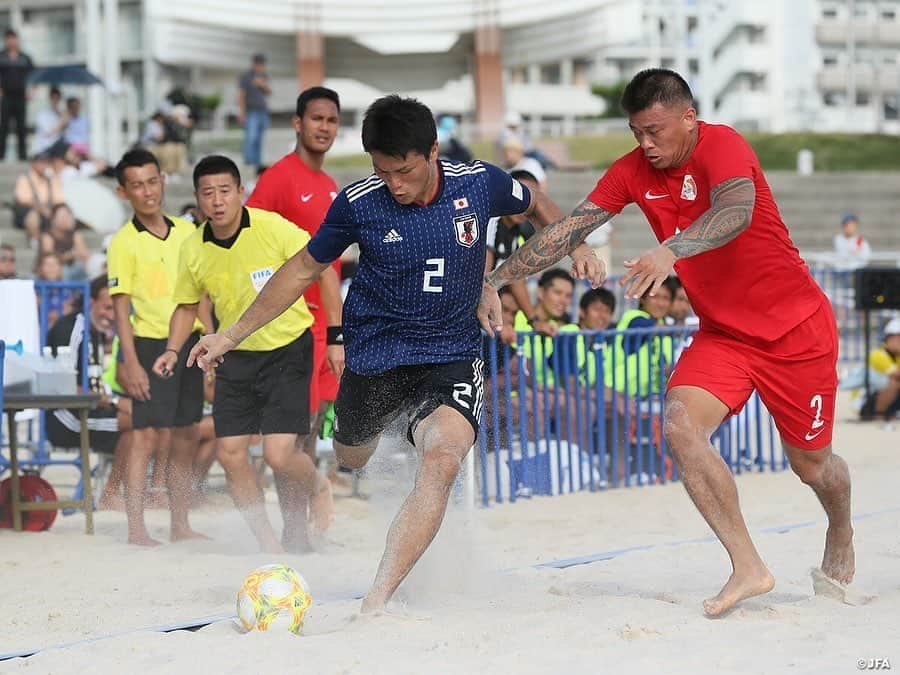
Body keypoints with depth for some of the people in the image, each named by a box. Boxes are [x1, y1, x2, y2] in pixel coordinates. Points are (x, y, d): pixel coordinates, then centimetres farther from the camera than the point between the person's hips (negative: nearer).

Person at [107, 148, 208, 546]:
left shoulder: (187, 233, 10)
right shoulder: (124, 243, -5)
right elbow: (121, 305, -8)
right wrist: (130, 361, -15)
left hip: (190, 343, 6)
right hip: (151, 344, -5)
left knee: (186, 436, 8)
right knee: (148, 435, -9)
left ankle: (180, 524, 15)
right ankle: (136, 528, -8)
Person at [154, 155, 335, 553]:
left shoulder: (273, 228, -17)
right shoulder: (193, 251, -3)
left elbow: (323, 272, -8)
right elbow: (187, 305, 15)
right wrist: (172, 350, -1)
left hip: (288, 350, -4)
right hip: (236, 357, 4)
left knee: (279, 455, -15)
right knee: (230, 454, -4)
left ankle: (317, 487, 21)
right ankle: (269, 543, 13)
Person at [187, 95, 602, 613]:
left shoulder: (479, 183, -9)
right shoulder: (358, 203, -11)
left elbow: (535, 204, 15)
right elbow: (304, 269, 4)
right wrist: (232, 335, 4)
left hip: (453, 354, -1)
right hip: (375, 354, 1)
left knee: (443, 458, -28)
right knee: (351, 462, 17)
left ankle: (377, 601, -32)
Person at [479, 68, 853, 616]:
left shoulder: (721, 145, -22)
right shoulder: (634, 171, -4)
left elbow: (735, 211, -43)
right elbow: (570, 229, -3)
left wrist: (670, 252, -59)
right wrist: (496, 280, -11)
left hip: (797, 329, -5)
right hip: (723, 333, 5)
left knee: (811, 465, 8)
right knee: (681, 425, -22)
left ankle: (842, 540, 44)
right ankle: (749, 568, -16)